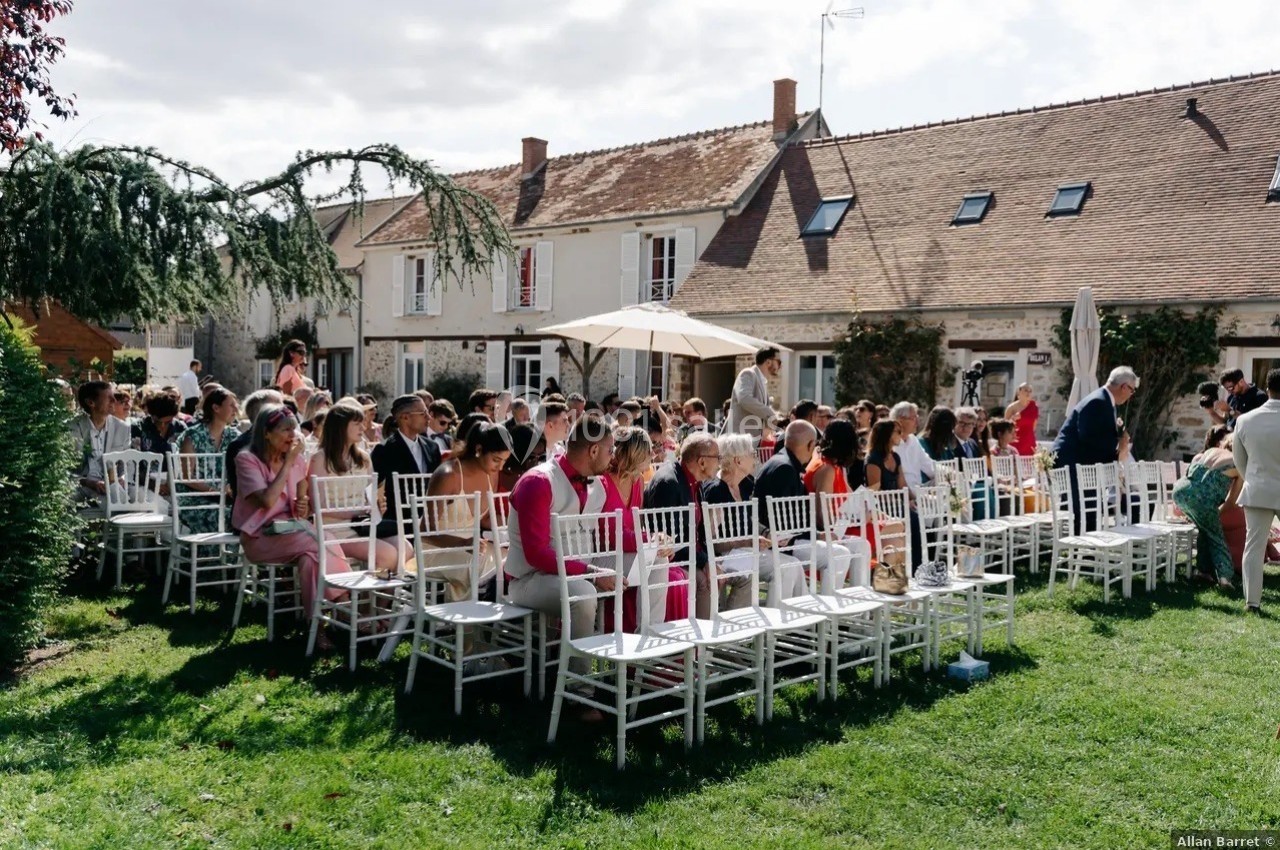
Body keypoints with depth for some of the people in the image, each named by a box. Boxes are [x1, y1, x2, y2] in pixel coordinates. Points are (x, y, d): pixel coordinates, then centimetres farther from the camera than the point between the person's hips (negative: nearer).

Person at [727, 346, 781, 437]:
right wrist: (771, 414, -23)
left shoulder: (763, 383, 20)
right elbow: (744, 399, -26)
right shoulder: (748, 374, -7)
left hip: (755, 438, 9)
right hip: (740, 438, -9)